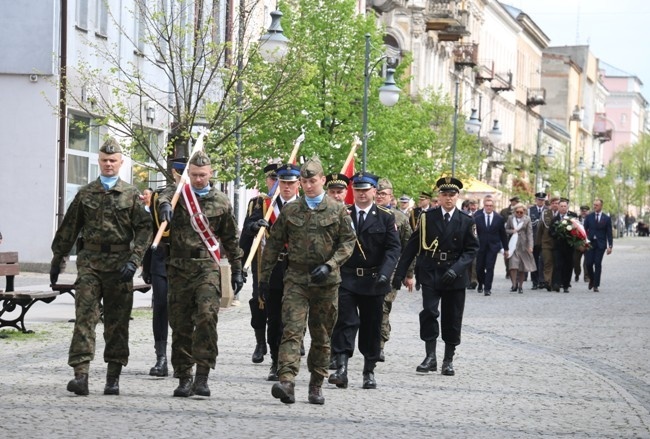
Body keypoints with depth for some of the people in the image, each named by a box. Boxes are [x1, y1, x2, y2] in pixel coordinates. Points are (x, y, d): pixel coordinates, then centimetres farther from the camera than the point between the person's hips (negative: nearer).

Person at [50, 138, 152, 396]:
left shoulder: (131, 195, 5)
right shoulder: (85, 194, 10)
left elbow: (144, 229, -1)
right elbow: (68, 229, 15)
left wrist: (133, 261, -12)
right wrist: (57, 260, 14)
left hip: (119, 264, 0)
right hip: (89, 261, 0)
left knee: (117, 321, 4)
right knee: (85, 316, -10)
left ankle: (113, 377, 12)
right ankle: (81, 374, -15)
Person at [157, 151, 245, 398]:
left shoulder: (221, 203, 10)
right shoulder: (178, 194, 9)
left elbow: (231, 239, 16)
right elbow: (165, 196, -16)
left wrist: (237, 270, 16)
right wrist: (165, 204, -39)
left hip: (207, 267, -1)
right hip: (179, 268, 1)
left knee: (207, 316, -18)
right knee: (180, 324, 4)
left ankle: (202, 376, -17)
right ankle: (184, 378, 12)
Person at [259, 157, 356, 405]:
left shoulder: (337, 210, 4)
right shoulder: (290, 211, 8)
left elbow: (348, 242, 2)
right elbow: (273, 244, 12)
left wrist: (329, 265, -13)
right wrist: (264, 276, 10)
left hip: (326, 282, 0)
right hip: (296, 279, 0)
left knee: (322, 336, 8)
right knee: (292, 330, -15)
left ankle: (316, 385, 19)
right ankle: (287, 382, -26)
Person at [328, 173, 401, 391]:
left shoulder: (385, 217, 3)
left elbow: (393, 248, -5)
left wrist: (385, 272, -18)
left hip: (373, 281, 0)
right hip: (346, 279, 0)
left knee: (372, 327, 7)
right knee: (345, 323, -11)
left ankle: (369, 372, 17)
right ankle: (341, 369, -18)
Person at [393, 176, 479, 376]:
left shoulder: (466, 222, 4)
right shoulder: (427, 217, 5)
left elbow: (472, 249, 0)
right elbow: (412, 246, 5)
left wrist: (456, 268, -16)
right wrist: (400, 272, 0)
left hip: (455, 276, 0)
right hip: (430, 274, 0)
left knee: (452, 319, 4)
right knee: (428, 312, -14)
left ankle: (448, 360, 15)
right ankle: (430, 357, -7)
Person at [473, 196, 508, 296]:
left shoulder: (499, 219, 2)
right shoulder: (477, 218, 0)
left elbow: (503, 235, 7)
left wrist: (505, 248, 9)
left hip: (493, 247, -1)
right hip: (481, 246, 1)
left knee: (490, 268, -9)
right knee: (479, 268, 7)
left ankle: (487, 288, -5)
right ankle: (481, 284, 32)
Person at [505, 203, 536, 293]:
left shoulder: (527, 219, 1)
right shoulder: (510, 218, 6)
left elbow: (530, 233, -3)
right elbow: (506, 230, 12)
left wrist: (530, 246, -13)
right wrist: (512, 231, -10)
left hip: (523, 245, 0)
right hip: (513, 244, 0)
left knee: (522, 266, 5)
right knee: (513, 264, -12)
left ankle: (520, 285, 16)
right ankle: (514, 284, -9)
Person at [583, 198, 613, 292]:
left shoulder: (606, 218, 2)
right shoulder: (589, 217, 6)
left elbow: (609, 233, 2)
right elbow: (584, 230, 6)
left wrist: (610, 246, -4)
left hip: (600, 244, -1)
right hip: (590, 243, 1)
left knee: (598, 264, -2)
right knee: (588, 263, -5)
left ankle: (596, 285, 3)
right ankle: (591, 279, 21)